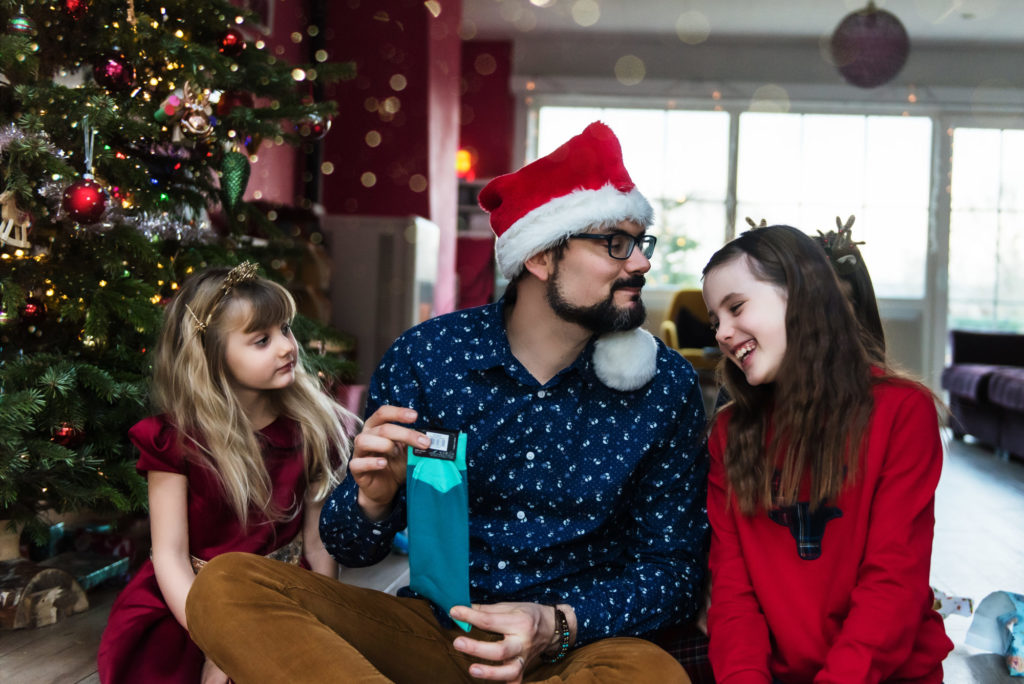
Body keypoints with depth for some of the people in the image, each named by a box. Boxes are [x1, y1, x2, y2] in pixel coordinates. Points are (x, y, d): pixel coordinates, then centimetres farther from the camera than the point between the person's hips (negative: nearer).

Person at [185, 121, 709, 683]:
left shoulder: (665, 386, -4)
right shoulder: (427, 355, -4)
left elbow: (675, 569, -1)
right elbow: (352, 548, 3)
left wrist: (558, 627, -20)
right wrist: (374, 497, -22)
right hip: (437, 628, 2)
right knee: (225, 586, -18)